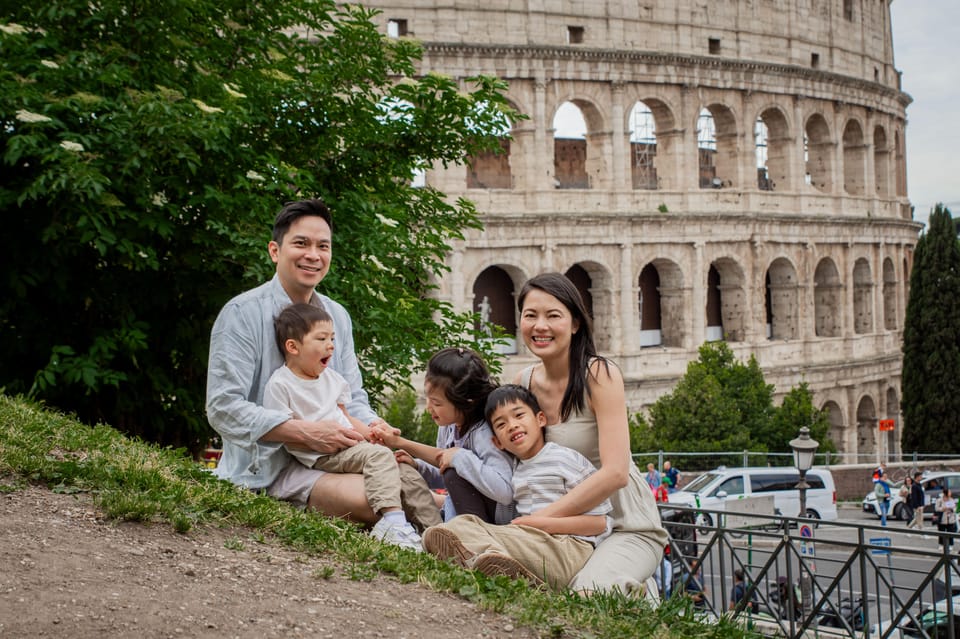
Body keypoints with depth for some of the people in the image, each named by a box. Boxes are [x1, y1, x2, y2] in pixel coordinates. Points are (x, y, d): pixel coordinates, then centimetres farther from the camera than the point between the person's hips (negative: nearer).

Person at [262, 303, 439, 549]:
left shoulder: (331, 378, 18)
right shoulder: (280, 385, -6)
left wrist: (369, 432, 5)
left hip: (350, 446, 8)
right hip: (322, 456, -8)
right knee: (378, 455, -31)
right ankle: (392, 519, -42)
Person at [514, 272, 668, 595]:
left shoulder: (599, 374, -15)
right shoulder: (524, 381, 4)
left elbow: (615, 473, -25)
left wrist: (539, 519, -27)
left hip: (626, 527, -7)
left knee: (587, 596, -34)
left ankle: (636, 592, 0)